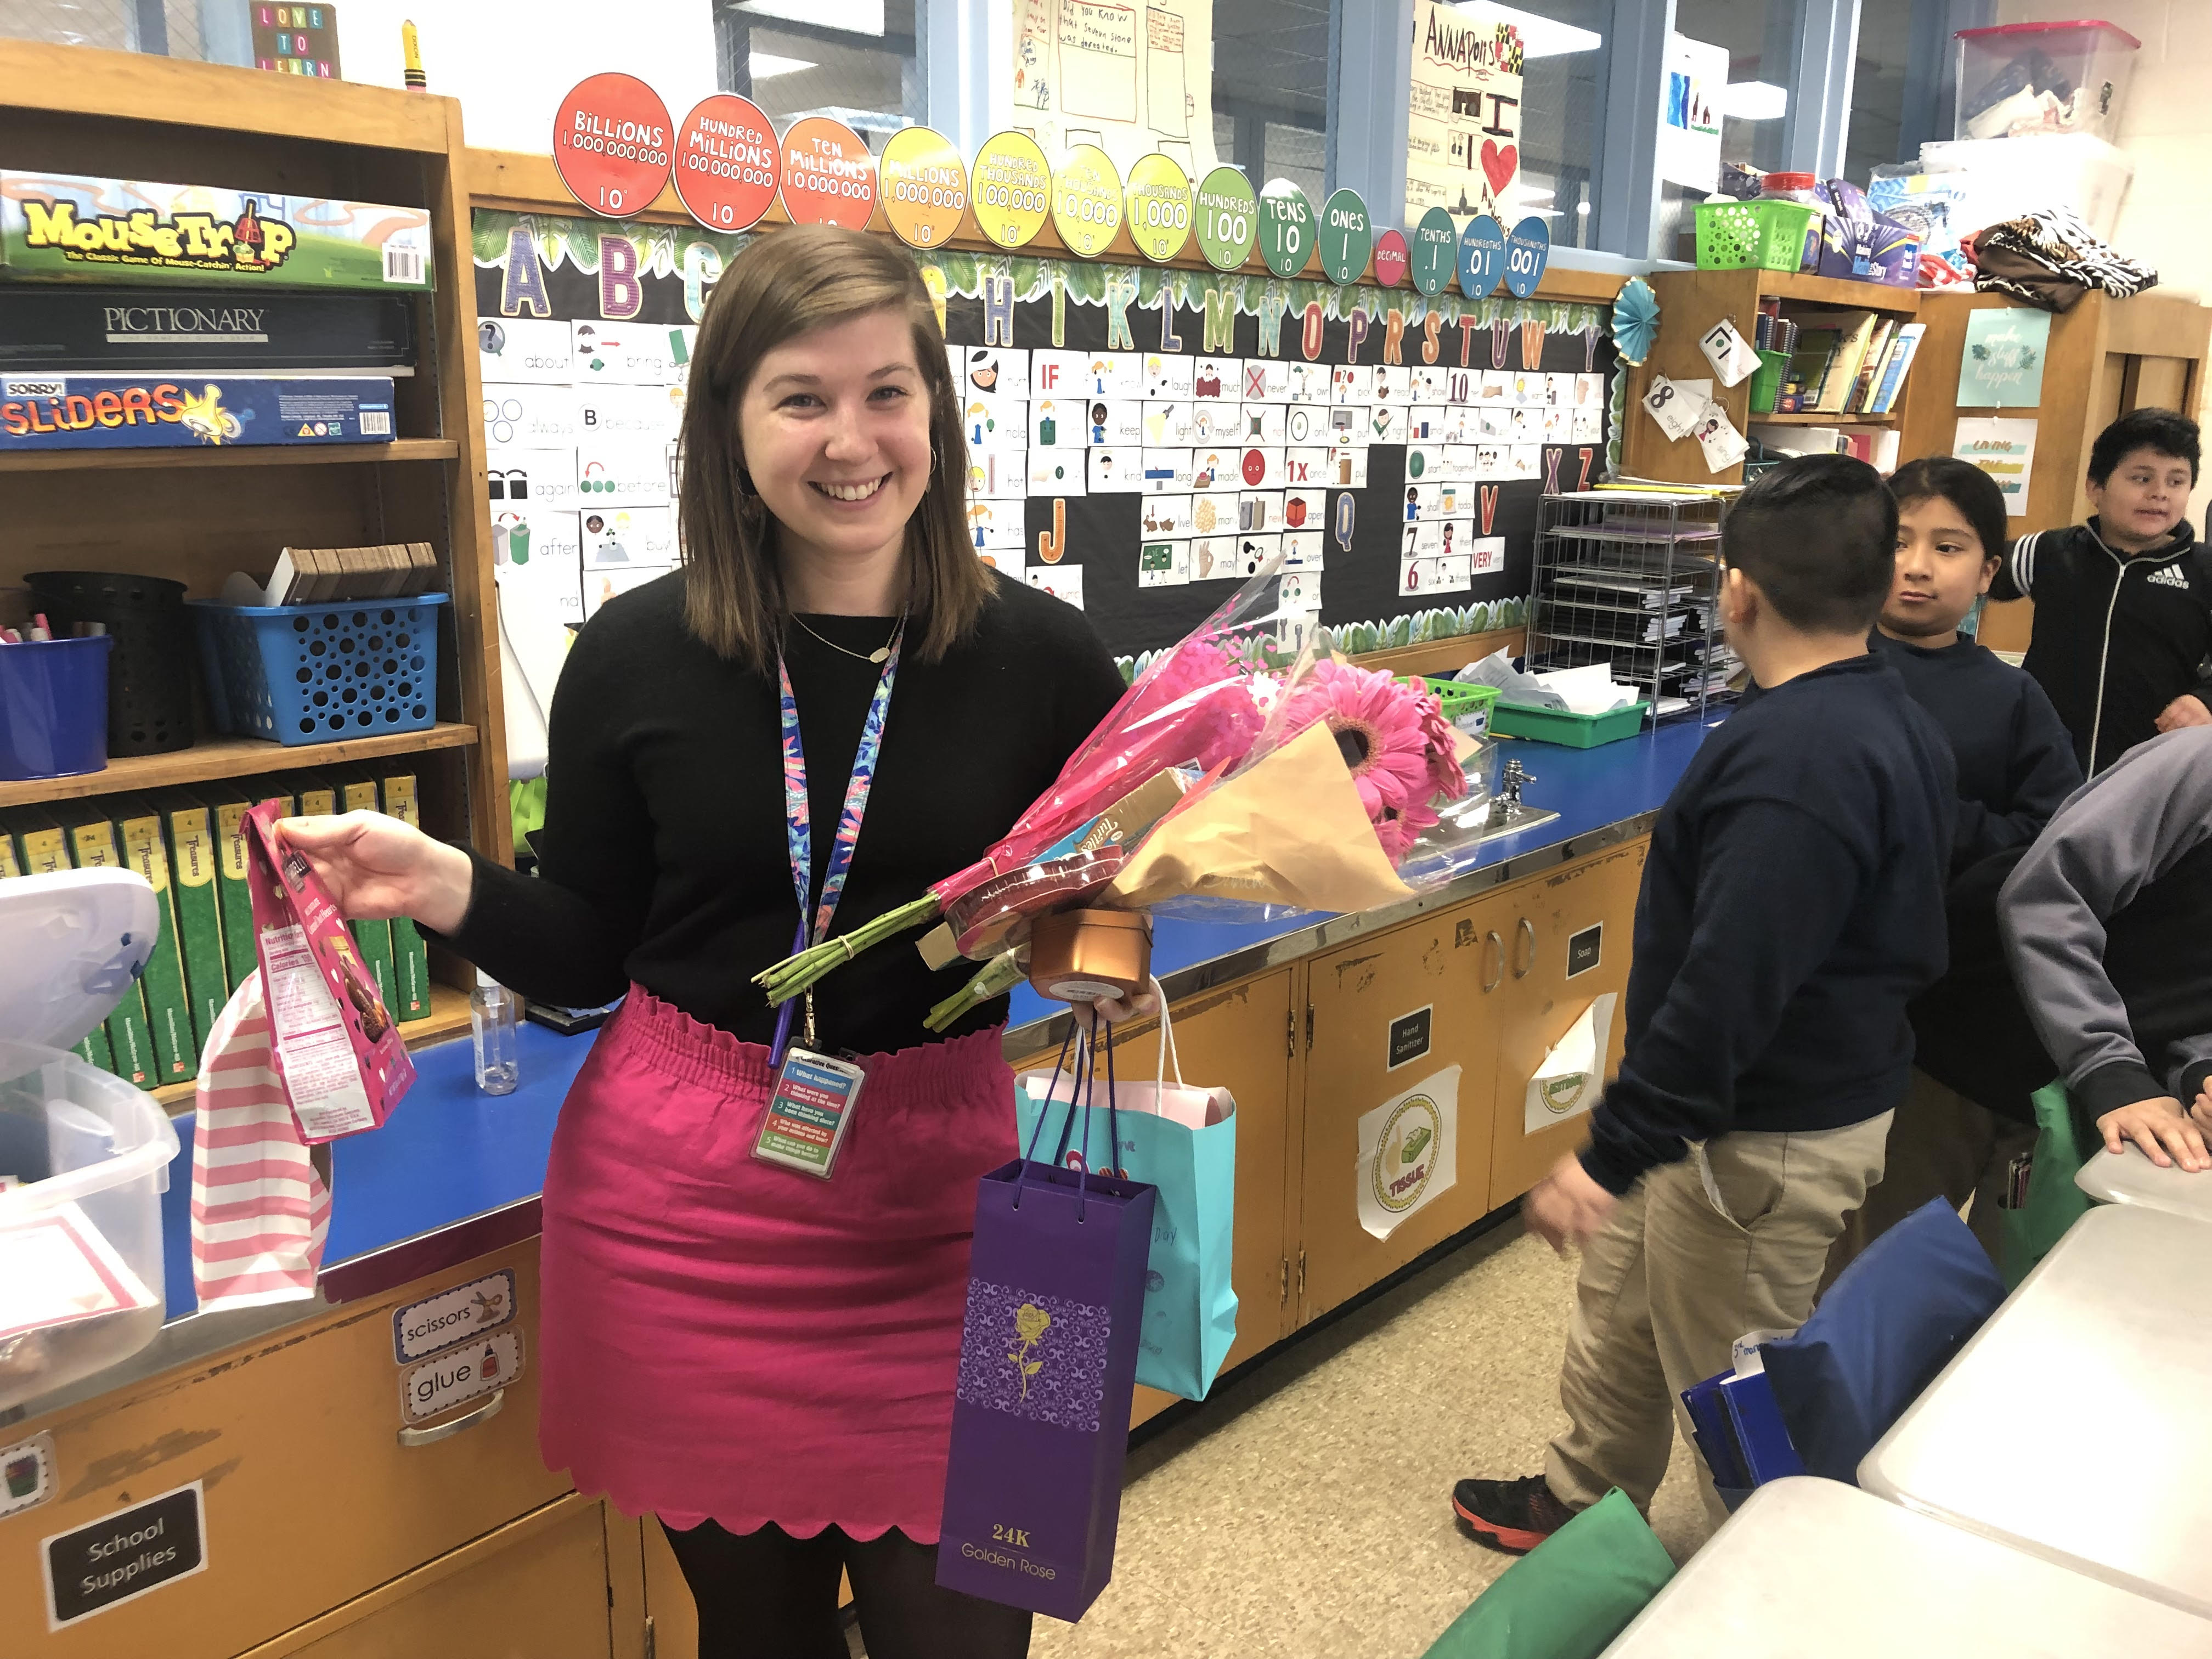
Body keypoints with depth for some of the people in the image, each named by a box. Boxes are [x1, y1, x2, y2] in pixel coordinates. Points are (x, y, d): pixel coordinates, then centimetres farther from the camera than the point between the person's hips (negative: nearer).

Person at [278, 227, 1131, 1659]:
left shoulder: (1043, 657, -6)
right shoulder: (640, 656, -5)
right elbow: (589, 953, 4)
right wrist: (449, 890, -13)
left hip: (932, 1199, 0)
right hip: (683, 1205, 1)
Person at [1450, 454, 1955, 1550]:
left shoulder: (1791, 758, -29)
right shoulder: (1895, 721, 5)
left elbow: (1727, 990, -32)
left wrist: (1610, 1156, -25)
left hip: (1761, 1140, -10)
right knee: (1616, 1309, 25)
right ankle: (1585, 1504, 44)